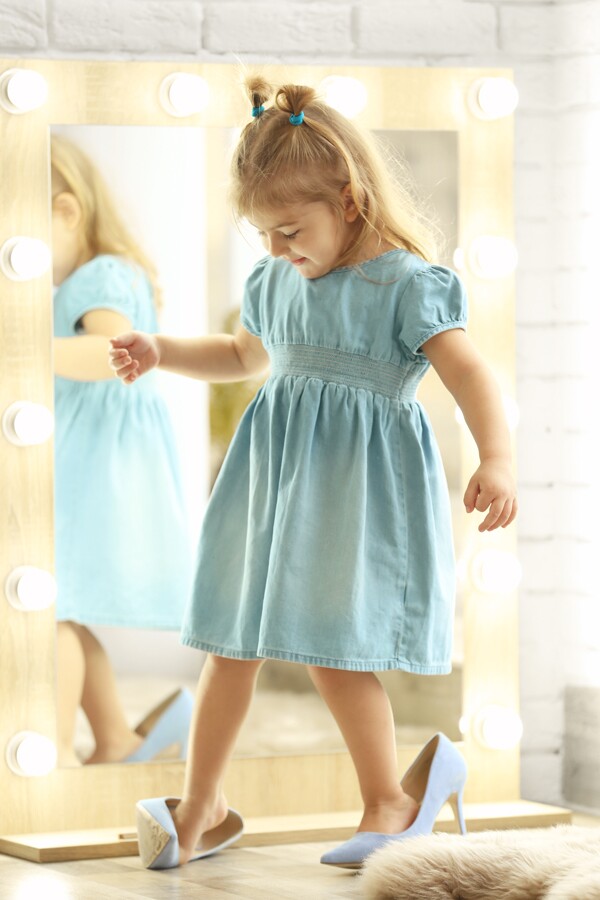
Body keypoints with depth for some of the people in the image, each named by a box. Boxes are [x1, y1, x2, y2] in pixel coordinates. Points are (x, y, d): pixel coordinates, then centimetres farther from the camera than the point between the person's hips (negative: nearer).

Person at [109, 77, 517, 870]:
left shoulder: (405, 284, -12)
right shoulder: (274, 284, 10)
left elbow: (470, 373, -20)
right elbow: (244, 356, 29)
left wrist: (497, 461, -35)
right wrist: (161, 352, 18)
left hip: (358, 485, -7)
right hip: (274, 478, 7)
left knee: (332, 649, -10)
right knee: (231, 641, 8)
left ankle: (390, 797, 10)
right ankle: (201, 807, 19)